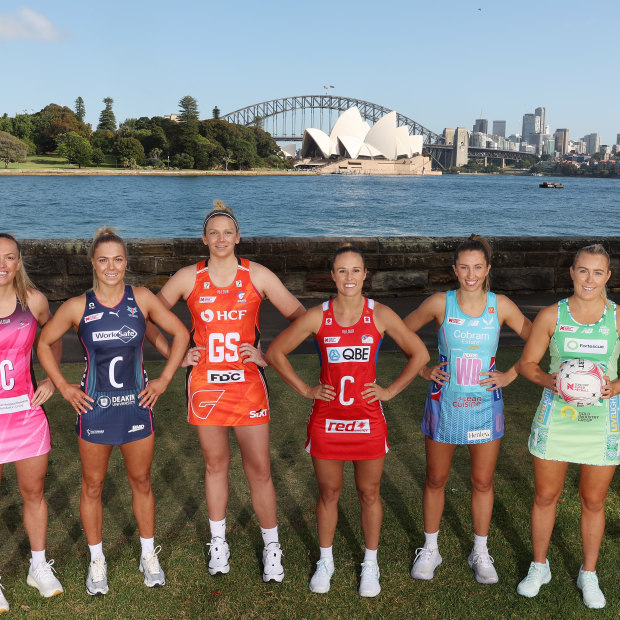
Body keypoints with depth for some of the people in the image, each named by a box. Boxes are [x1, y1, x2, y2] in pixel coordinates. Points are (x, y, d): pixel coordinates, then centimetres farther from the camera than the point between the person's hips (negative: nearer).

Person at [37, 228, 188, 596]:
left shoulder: (141, 299, -5)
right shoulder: (78, 307, -7)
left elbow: (180, 333, 3)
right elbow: (44, 344, 6)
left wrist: (164, 380, 0)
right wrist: (64, 387, 1)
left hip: (137, 404, 1)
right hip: (94, 407, 0)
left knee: (141, 482, 13)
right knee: (93, 486, 11)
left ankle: (149, 555, 31)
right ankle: (97, 561, 29)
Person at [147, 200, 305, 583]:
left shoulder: (257, 276, 0)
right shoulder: (188, 278, 2)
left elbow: (299, 315, 1)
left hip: (247, 383, -1)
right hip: (205, 383, 1)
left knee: (259, 469, 1)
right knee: (216, 464, 14)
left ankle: (272, 547, 19)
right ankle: (219, 543, 32)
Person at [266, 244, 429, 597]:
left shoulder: (380, 315, -3)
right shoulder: (317, 317, -3)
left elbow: (419, 354, 5)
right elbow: (276, 352, 4)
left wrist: (391, 390, -1)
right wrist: (305, 389, 0)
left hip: (368, 419, 0)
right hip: (327, 419, 0)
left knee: (369, 493, 11)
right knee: (329, 493, 13)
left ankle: (370, 564, 31)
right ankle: (326, 561, 33)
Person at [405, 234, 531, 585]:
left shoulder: (501, 306, -5)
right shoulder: (440, 303, -8)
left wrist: (511, 375, -4)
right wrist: (423, 370, -3)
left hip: (485, 404, 1)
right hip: (444, 402, 0)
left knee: (483, 482, 12)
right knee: (436, 480, 12)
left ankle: (481, 553, 32)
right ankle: (430, 549, 31)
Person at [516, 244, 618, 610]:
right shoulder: (551, 315, -3)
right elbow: (528, 363, 2)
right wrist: (548, 380, -17)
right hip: (555, 418, 0)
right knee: (545, 496, 11)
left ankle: (589, 574, 33)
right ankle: (539, 567, 32)